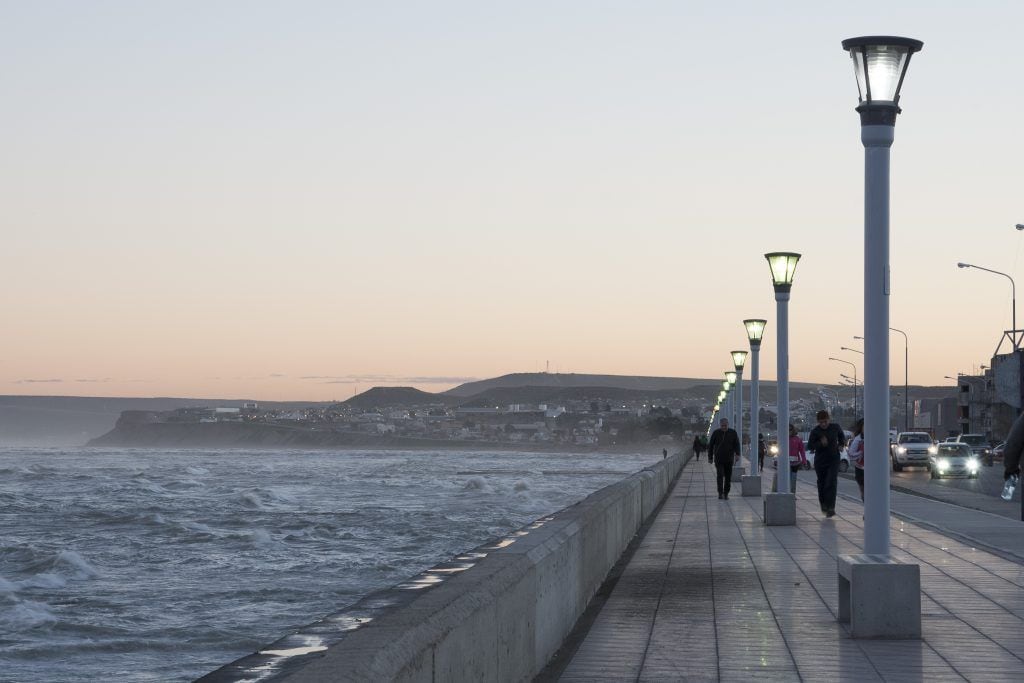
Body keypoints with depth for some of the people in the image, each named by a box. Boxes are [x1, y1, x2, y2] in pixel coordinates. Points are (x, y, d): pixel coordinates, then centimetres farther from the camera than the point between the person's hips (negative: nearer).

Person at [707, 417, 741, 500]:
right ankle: (720, 493, -15)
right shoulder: (716, 433, -1)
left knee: (728, 477, 6)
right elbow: (711, 446, 6)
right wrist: (710, 457, 8)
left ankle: (726, 493, 18)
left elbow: (737, 444, -7)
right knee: (720, 475, -15)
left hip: (729, 459, 1)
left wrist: (737, 454, -23)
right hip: (718, 459, -1)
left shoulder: (733, 433, 0)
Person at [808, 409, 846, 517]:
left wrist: (841, 445, 4)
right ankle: (824, 505, 32)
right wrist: (820, 443, -26)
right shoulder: (815, 431, -8)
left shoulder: (835, 428, 0)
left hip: (833, 460, 0)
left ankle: (831, 508, -17)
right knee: (822, 484, 10)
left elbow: (842, 436, 21)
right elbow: (810, 446, -11)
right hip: (820, 461, 0)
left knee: (831, 483, -14)